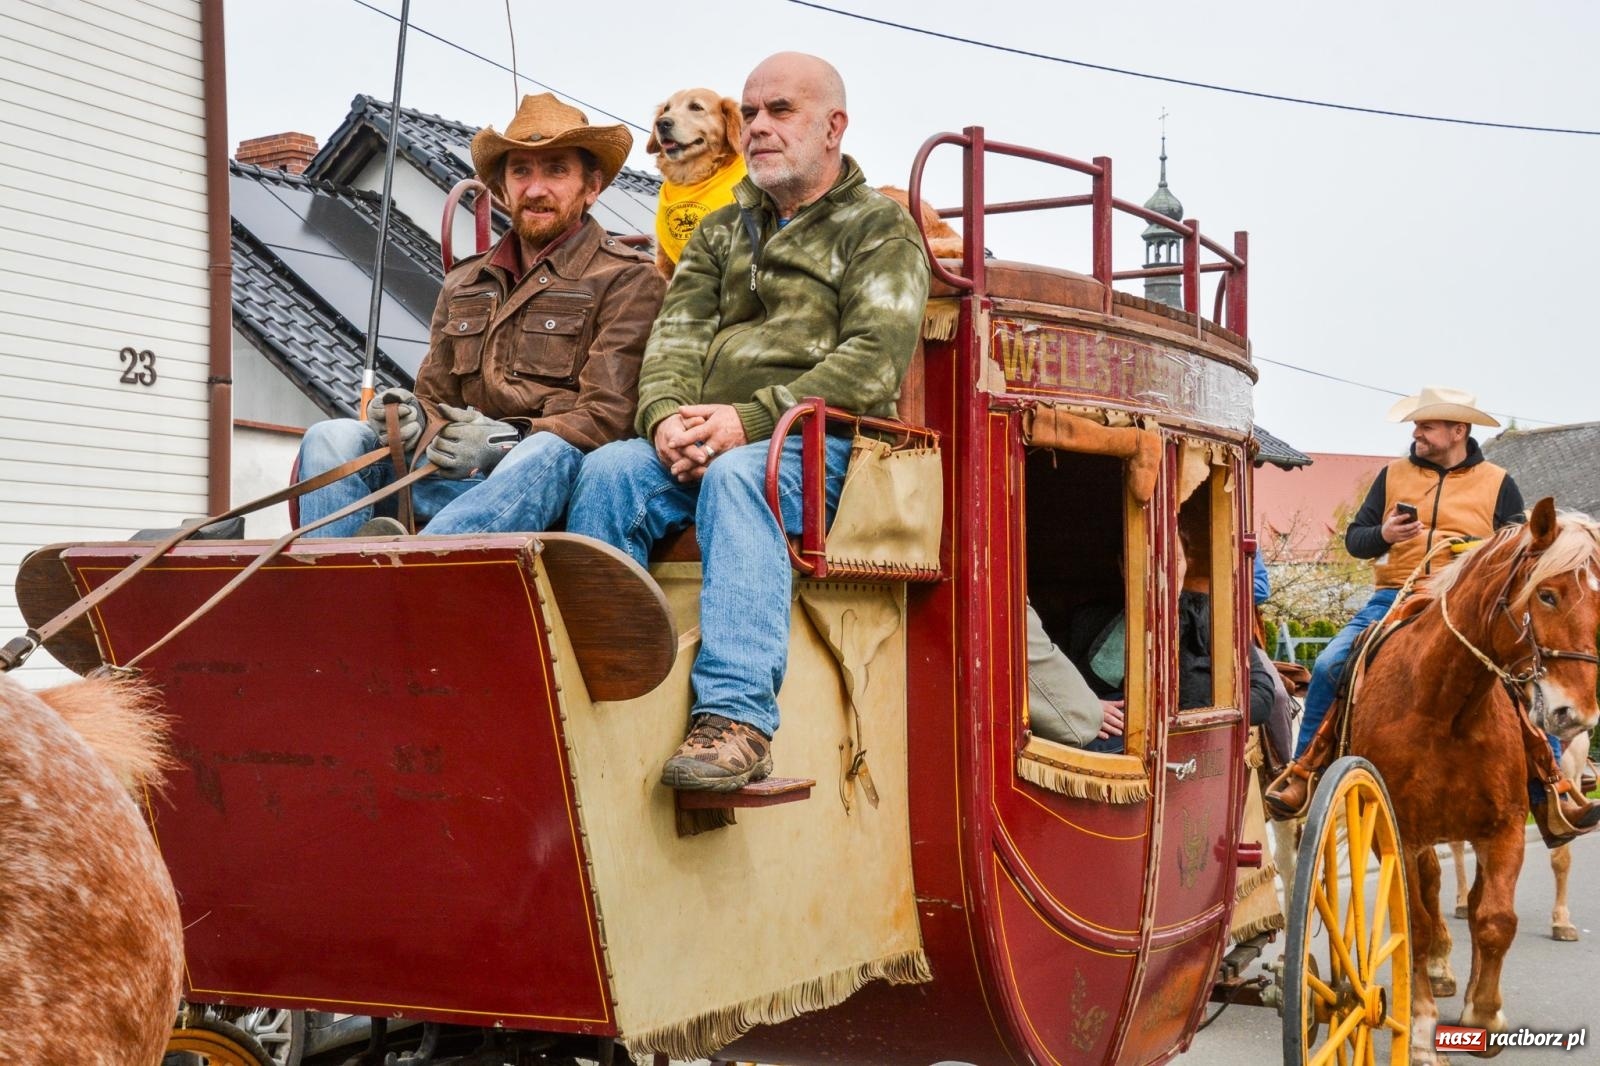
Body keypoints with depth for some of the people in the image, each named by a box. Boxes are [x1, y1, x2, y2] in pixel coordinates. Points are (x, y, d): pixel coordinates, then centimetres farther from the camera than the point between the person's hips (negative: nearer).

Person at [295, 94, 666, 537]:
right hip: (458, 478, 5)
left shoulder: (627, 280, 7)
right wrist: (411, 417, -1)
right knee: (331, 439, -17)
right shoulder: (463, 285, 24)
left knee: (551, 455, -39)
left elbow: (608, 418, -4)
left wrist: (510, 442, -19)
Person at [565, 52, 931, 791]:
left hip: (821, 449, -5)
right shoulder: (721, 233, 25)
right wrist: (666, 417, -12)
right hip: (699, 447, 5)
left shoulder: (879, 228, 8)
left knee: (737, 476, -36)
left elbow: (875, 362, -8)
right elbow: (675, 336, 12)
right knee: (609, 470, -24)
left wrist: (750, 419, -18)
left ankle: (736, 721, -45)